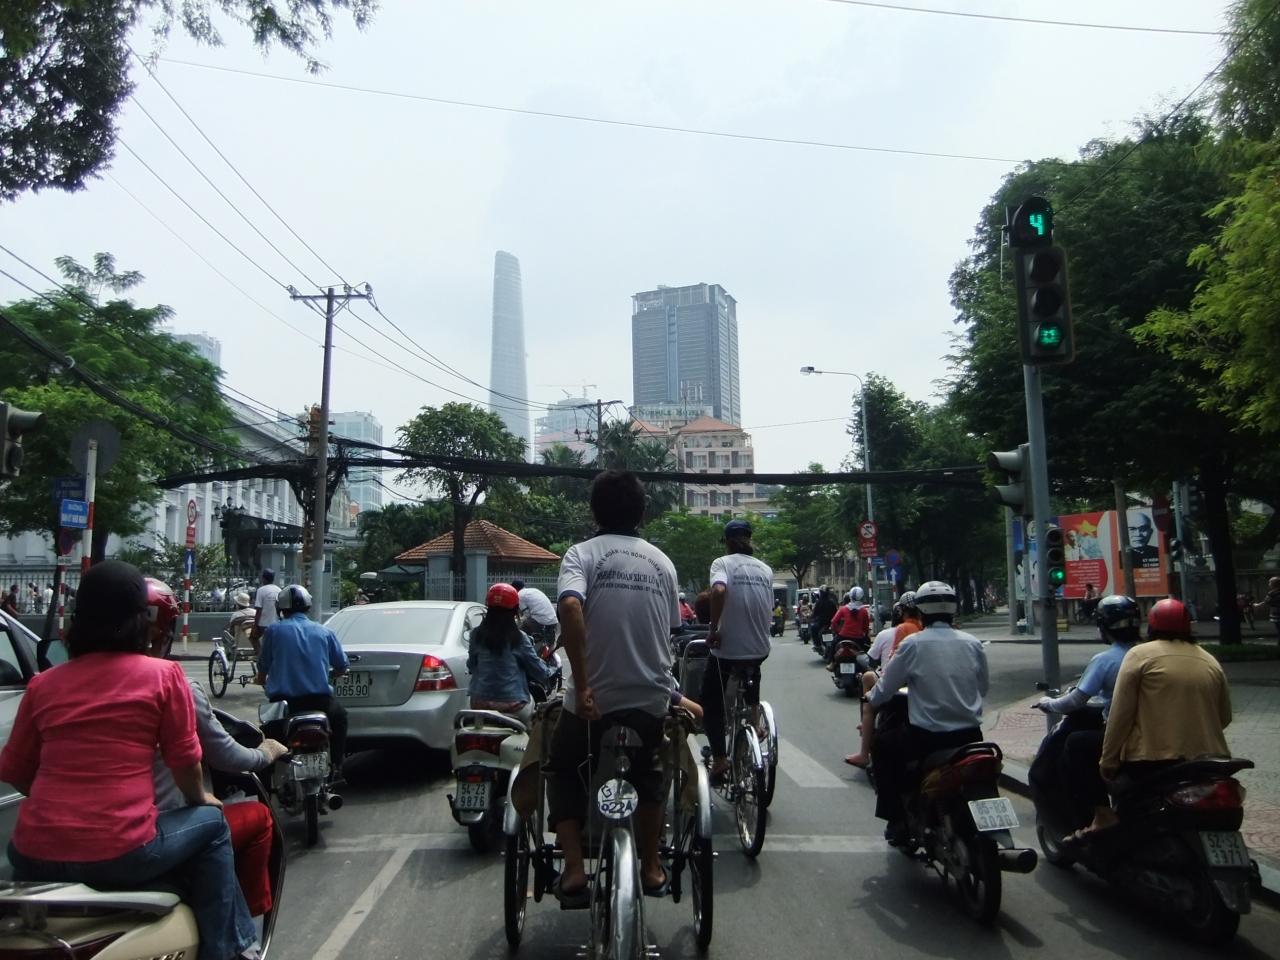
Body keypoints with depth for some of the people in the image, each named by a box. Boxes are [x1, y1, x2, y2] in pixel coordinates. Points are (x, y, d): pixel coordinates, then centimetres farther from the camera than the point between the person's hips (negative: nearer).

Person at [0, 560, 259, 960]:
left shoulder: (43, 683, 7)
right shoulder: (163, 674, -4)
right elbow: (184, 760, 1)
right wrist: (199, 799, 22)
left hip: (35, 858, 5)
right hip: (120, 855, -4)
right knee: (211, 823, 22)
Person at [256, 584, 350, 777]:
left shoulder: (273, 630, 2)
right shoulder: (325, 632, 4)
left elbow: (262, 672, 6)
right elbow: (342, 668, 9)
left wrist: (264, 682, 29)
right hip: (318, 700, 0)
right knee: (339, 715, 30)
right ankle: (335, 770, 25)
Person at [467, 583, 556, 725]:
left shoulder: (477, 634, -1)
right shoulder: (518, 638, -8)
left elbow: (471, 667, 11)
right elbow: (538, 670, 0)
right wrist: (550, 672, 21)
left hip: (480, 704, 3)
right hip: (512, 706, -2)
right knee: (530, 699, 28)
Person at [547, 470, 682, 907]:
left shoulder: (582, 554, -8)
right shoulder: (661, 561, 5)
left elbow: (570, 607, -27)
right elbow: (670, 629, 12)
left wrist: (582, 685, -24)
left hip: (594, 698, -3)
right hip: (650, 697, 4)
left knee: (564, 774, 19)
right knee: (647, 778, 27)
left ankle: (574, 869, 9)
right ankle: (651, 868, 33)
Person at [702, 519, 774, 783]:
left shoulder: (723, 563, -7)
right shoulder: (765, 569, 9)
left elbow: (718, 591, -27)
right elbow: (769, 609, 11)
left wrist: (713, 629, -19)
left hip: (727, 647, -4)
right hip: (759, 649, 5)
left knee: (711, 704, 10)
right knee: (751, 703, 25)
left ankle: (719, 758, 1)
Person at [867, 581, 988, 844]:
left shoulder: (913, 645, -9)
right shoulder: (973, 644, 0)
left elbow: (884, 690, -2)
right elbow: (984, 687, 14)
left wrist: (872, 699, 21)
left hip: (926, 738, -4)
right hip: (970, 736, 4)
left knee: (881, 745, 21)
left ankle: (896, 820, 19)